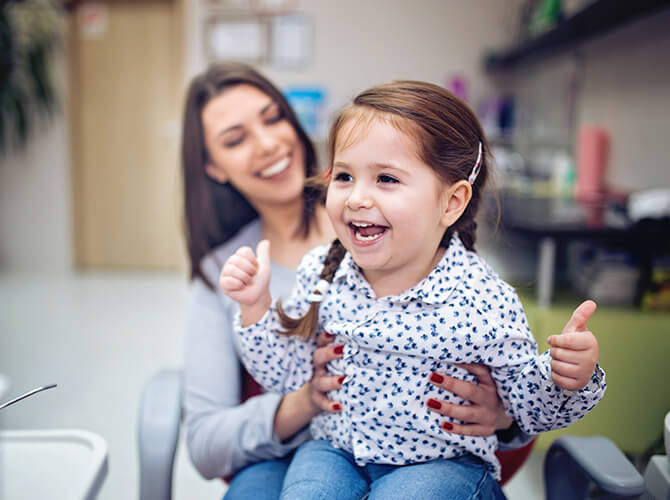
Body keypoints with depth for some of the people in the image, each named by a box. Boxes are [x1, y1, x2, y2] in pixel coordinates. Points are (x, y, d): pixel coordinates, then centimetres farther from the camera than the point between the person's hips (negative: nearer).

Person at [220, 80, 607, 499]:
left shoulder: (484, 303, -20)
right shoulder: (322, 274, -7)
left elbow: (530, 409, -6)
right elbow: (287, 376, 4)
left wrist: (569, 379, -27)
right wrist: (257, 305, -8)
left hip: (442, 463, -2)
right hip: (335, 452, 3)